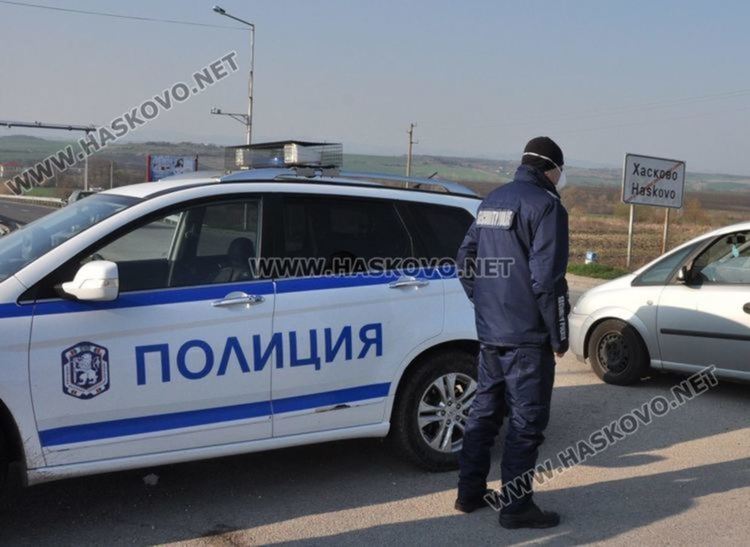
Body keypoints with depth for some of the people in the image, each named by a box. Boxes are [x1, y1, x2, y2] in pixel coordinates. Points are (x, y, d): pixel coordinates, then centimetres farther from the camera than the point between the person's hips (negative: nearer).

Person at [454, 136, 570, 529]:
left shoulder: (492, 201, 13)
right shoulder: (545, 205, -13)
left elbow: (465, 258, 16)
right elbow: (547, 278, -18)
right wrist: (559, 335, -11)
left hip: (489, 331, 8)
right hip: (527, 335, -8)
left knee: (485, 409, 16)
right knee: (526, 420, 1)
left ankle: (470, 493, 25)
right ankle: (515, 506, 7)